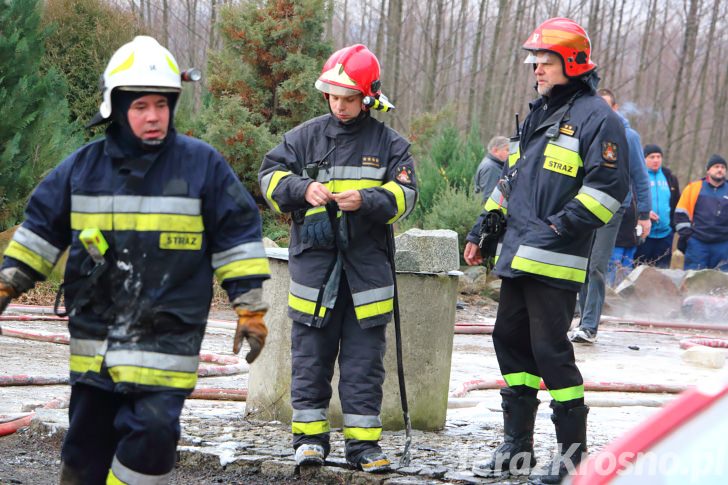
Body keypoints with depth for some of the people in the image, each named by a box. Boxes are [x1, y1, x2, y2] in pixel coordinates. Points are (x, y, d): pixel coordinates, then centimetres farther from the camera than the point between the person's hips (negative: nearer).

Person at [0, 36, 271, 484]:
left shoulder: (203, 164, -3)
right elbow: (42, 229, 16)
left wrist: (252, 308, -1)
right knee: (87, 441, 11)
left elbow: (238, 237, 1)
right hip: (95, 339, 4)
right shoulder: (83, 167, 5)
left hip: (166, 338, -3)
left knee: (152, 430, -17)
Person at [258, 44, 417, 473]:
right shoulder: (306, 136, 6)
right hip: (314, 258, 1)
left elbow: (404, 194, -2)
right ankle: (310, 434, 12)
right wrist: (303, 189, -13)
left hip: (367, 266, 0)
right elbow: (271, 176, 6)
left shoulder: (389, 144, 4)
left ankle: (363, 440, 7)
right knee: (311, 353, 4)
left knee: (365, 357, 2)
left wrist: (365, 200, -20)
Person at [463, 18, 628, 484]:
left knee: (550, 349, -8)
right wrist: (486, 228, 20)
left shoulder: (597, 118, -8)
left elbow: (607, 188, -14)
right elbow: (511, 178, 27)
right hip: (517, 255, 9)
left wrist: (563, 227, -21)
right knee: (510, 341, 11)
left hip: (556, 261, -9)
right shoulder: (538, 115, 20)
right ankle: (517, 447, 20)